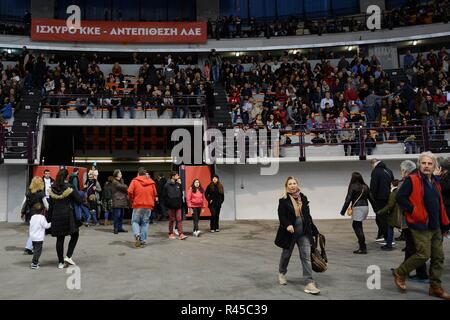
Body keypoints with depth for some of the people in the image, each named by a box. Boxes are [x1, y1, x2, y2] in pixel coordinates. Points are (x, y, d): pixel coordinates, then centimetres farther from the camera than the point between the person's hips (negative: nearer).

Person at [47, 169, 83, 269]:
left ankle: (61, 262, 16)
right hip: (67, 215, -4)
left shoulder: (53, 189, 3)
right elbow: (79, 200, -9)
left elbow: (51, 205, 8)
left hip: (56, 216, 5)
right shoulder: (68, 188, -10)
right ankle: (68, 256, 1)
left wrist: (49, 218, 15)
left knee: (60, 239, 10)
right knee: (75, 235, 13)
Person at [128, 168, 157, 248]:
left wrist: (132, 201, 5)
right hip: (148, 206, 2)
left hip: (137, 206, -2)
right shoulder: (151, 182, 7)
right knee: (145, 223, 10)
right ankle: (142, 241, 8)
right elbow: (155, 194, 7)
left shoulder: (135, 181, -2)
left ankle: (137, 235, -14)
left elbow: (130, 192, -10)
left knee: (135, 221, 11)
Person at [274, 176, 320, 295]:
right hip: (290, 232, -3)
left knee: (306, 256, -5)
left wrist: (313, 230, 11)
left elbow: (308, 215, 11)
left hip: (304, 232, 3)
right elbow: (282, 216, -14)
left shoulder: (303, 198, 6)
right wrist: (288, 225, -32)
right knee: (286, 254, 16)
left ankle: (309, 283, -4)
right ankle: (282, 273, 42)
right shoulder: (283, 200, -8)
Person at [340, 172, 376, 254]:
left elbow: (348, 199, -10)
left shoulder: (353, 187, -8)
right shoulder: (365, 187, 11)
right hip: (365, 207, 7)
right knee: (355, 225, 19)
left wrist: (343, 211, -6)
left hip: (358, 208, -7)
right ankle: (362, 246, 21)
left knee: (358, 227, -2)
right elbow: (371, 198, 13)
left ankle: (363, 248, -3)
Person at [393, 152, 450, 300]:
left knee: (438, 257, 9)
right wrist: (414, 211, -18)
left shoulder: (435, 182, 14)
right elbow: (400, 197, -15)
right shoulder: (412, 180, -9)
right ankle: (400, 273, 9)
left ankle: (436, 287, 20)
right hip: (420, 226, -8)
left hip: (435, 227, 8)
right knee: (423, 254, -11)